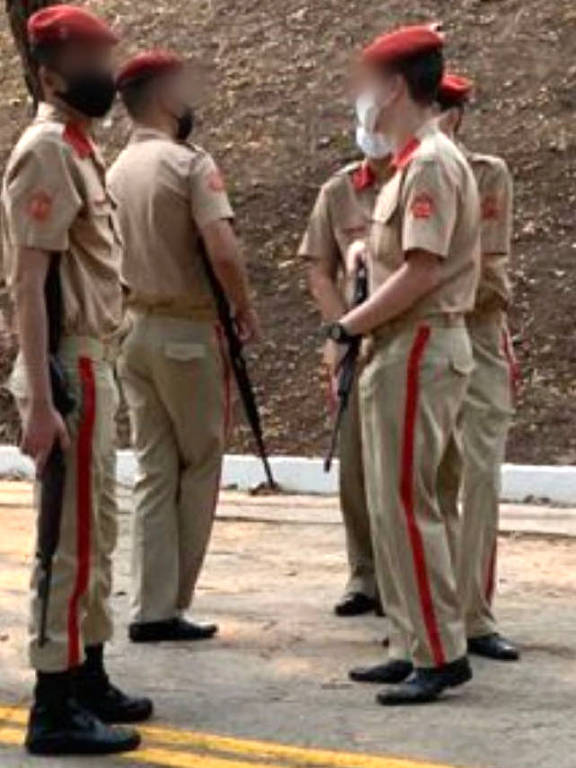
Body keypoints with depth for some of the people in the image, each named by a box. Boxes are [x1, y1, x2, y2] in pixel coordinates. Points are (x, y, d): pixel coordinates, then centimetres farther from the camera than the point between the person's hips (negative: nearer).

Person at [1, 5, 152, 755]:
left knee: (97, 535, 16)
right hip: (70, 369, -10)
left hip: (93, 364, 10)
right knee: (71, 540, -6)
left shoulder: (80, 147, 14)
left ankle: (88, 679, 27)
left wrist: (94, 375, 14)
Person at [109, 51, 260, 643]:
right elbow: (223, 254, -22)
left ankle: (153, 609, 6)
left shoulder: (116, 172, 8)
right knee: (199, 468, 7)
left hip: (133, 329, 6)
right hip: (187, 332, -6)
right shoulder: (190, 165, -13)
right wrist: (245, 307, -7)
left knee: (154, 472, 9)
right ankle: (171, 605, 9)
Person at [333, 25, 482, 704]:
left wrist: (350, 326, -14)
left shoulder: (431, 162, -16)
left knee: (405, 503, -9)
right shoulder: (412, 161, 15)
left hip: (419, 349, -10)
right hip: (401, 348, 10)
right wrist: (369, 249, 7)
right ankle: (412, 648, 18)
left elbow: (421, 272, -21)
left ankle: (442, 654, -5)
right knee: (392, 505, 12)